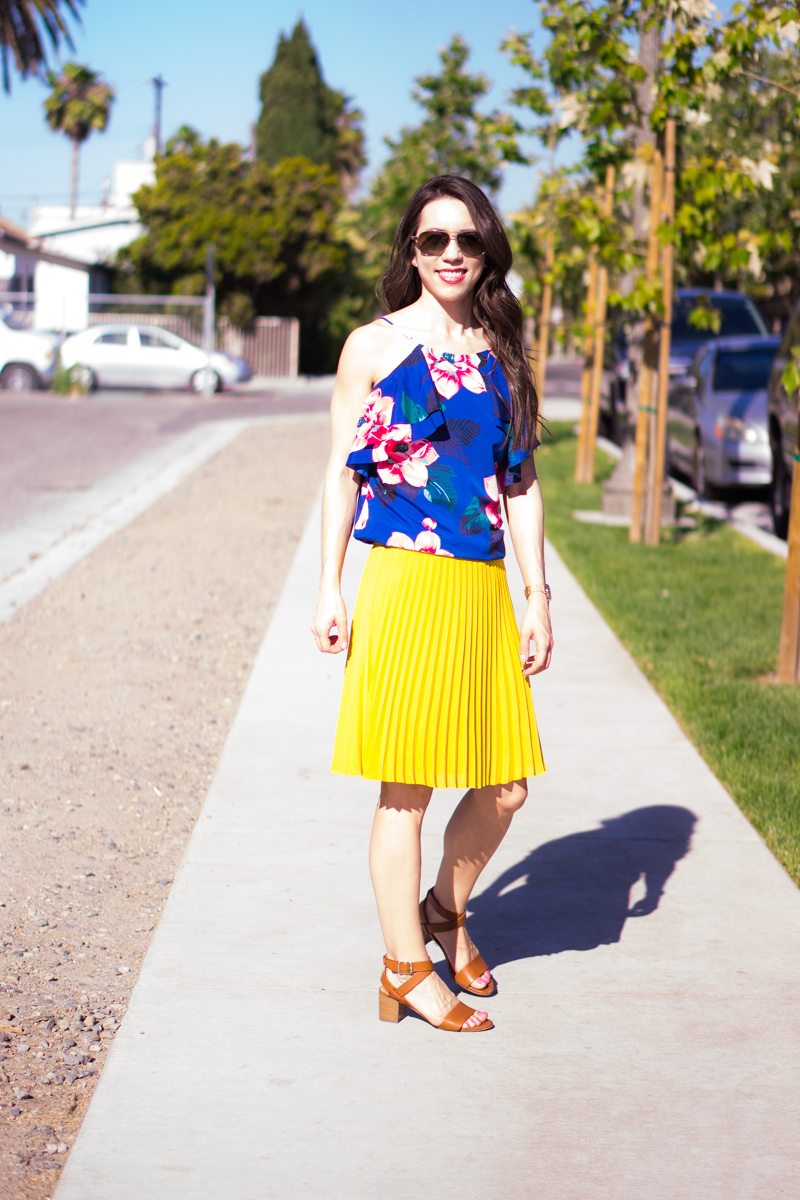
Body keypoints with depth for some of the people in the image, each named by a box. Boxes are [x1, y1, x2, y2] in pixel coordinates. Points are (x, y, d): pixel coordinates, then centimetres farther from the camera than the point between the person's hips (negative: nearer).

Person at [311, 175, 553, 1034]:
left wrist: (537, 595, 9)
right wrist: (330, 587, -3)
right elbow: (342, 473, 3)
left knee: (505, 783, 8)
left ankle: (446, 909, 35)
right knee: (406, 785, 1)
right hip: (405, 585, -5)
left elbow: (520, 482, 14)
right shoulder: (374, 346, 1)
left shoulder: (501, 354, 13)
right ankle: (406, 968, 14)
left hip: (482, 590, 5)